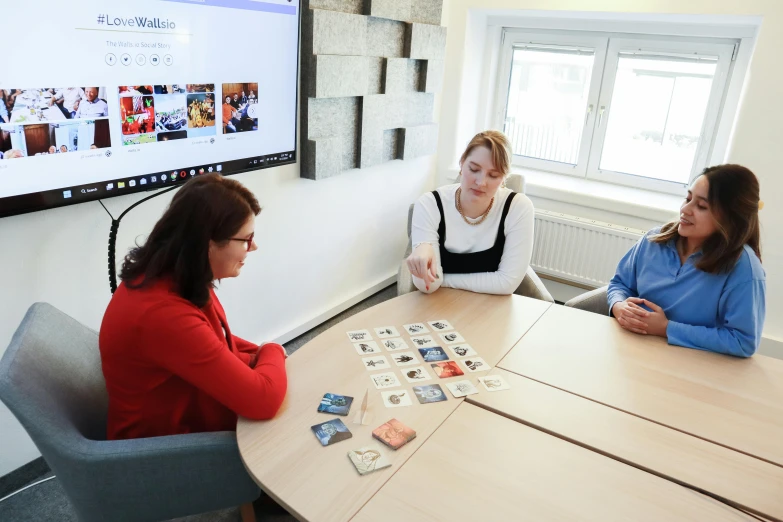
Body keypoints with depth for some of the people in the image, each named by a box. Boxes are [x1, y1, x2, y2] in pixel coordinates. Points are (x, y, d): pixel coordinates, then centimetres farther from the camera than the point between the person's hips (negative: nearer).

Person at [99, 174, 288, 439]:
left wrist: (260, 358, -5)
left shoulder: (175, 279, -7)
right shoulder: (163, 314, -35)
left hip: (191, 418, 7)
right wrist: (272, 353, -13)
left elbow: (218, 341, 11)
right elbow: (263, 399, -33)